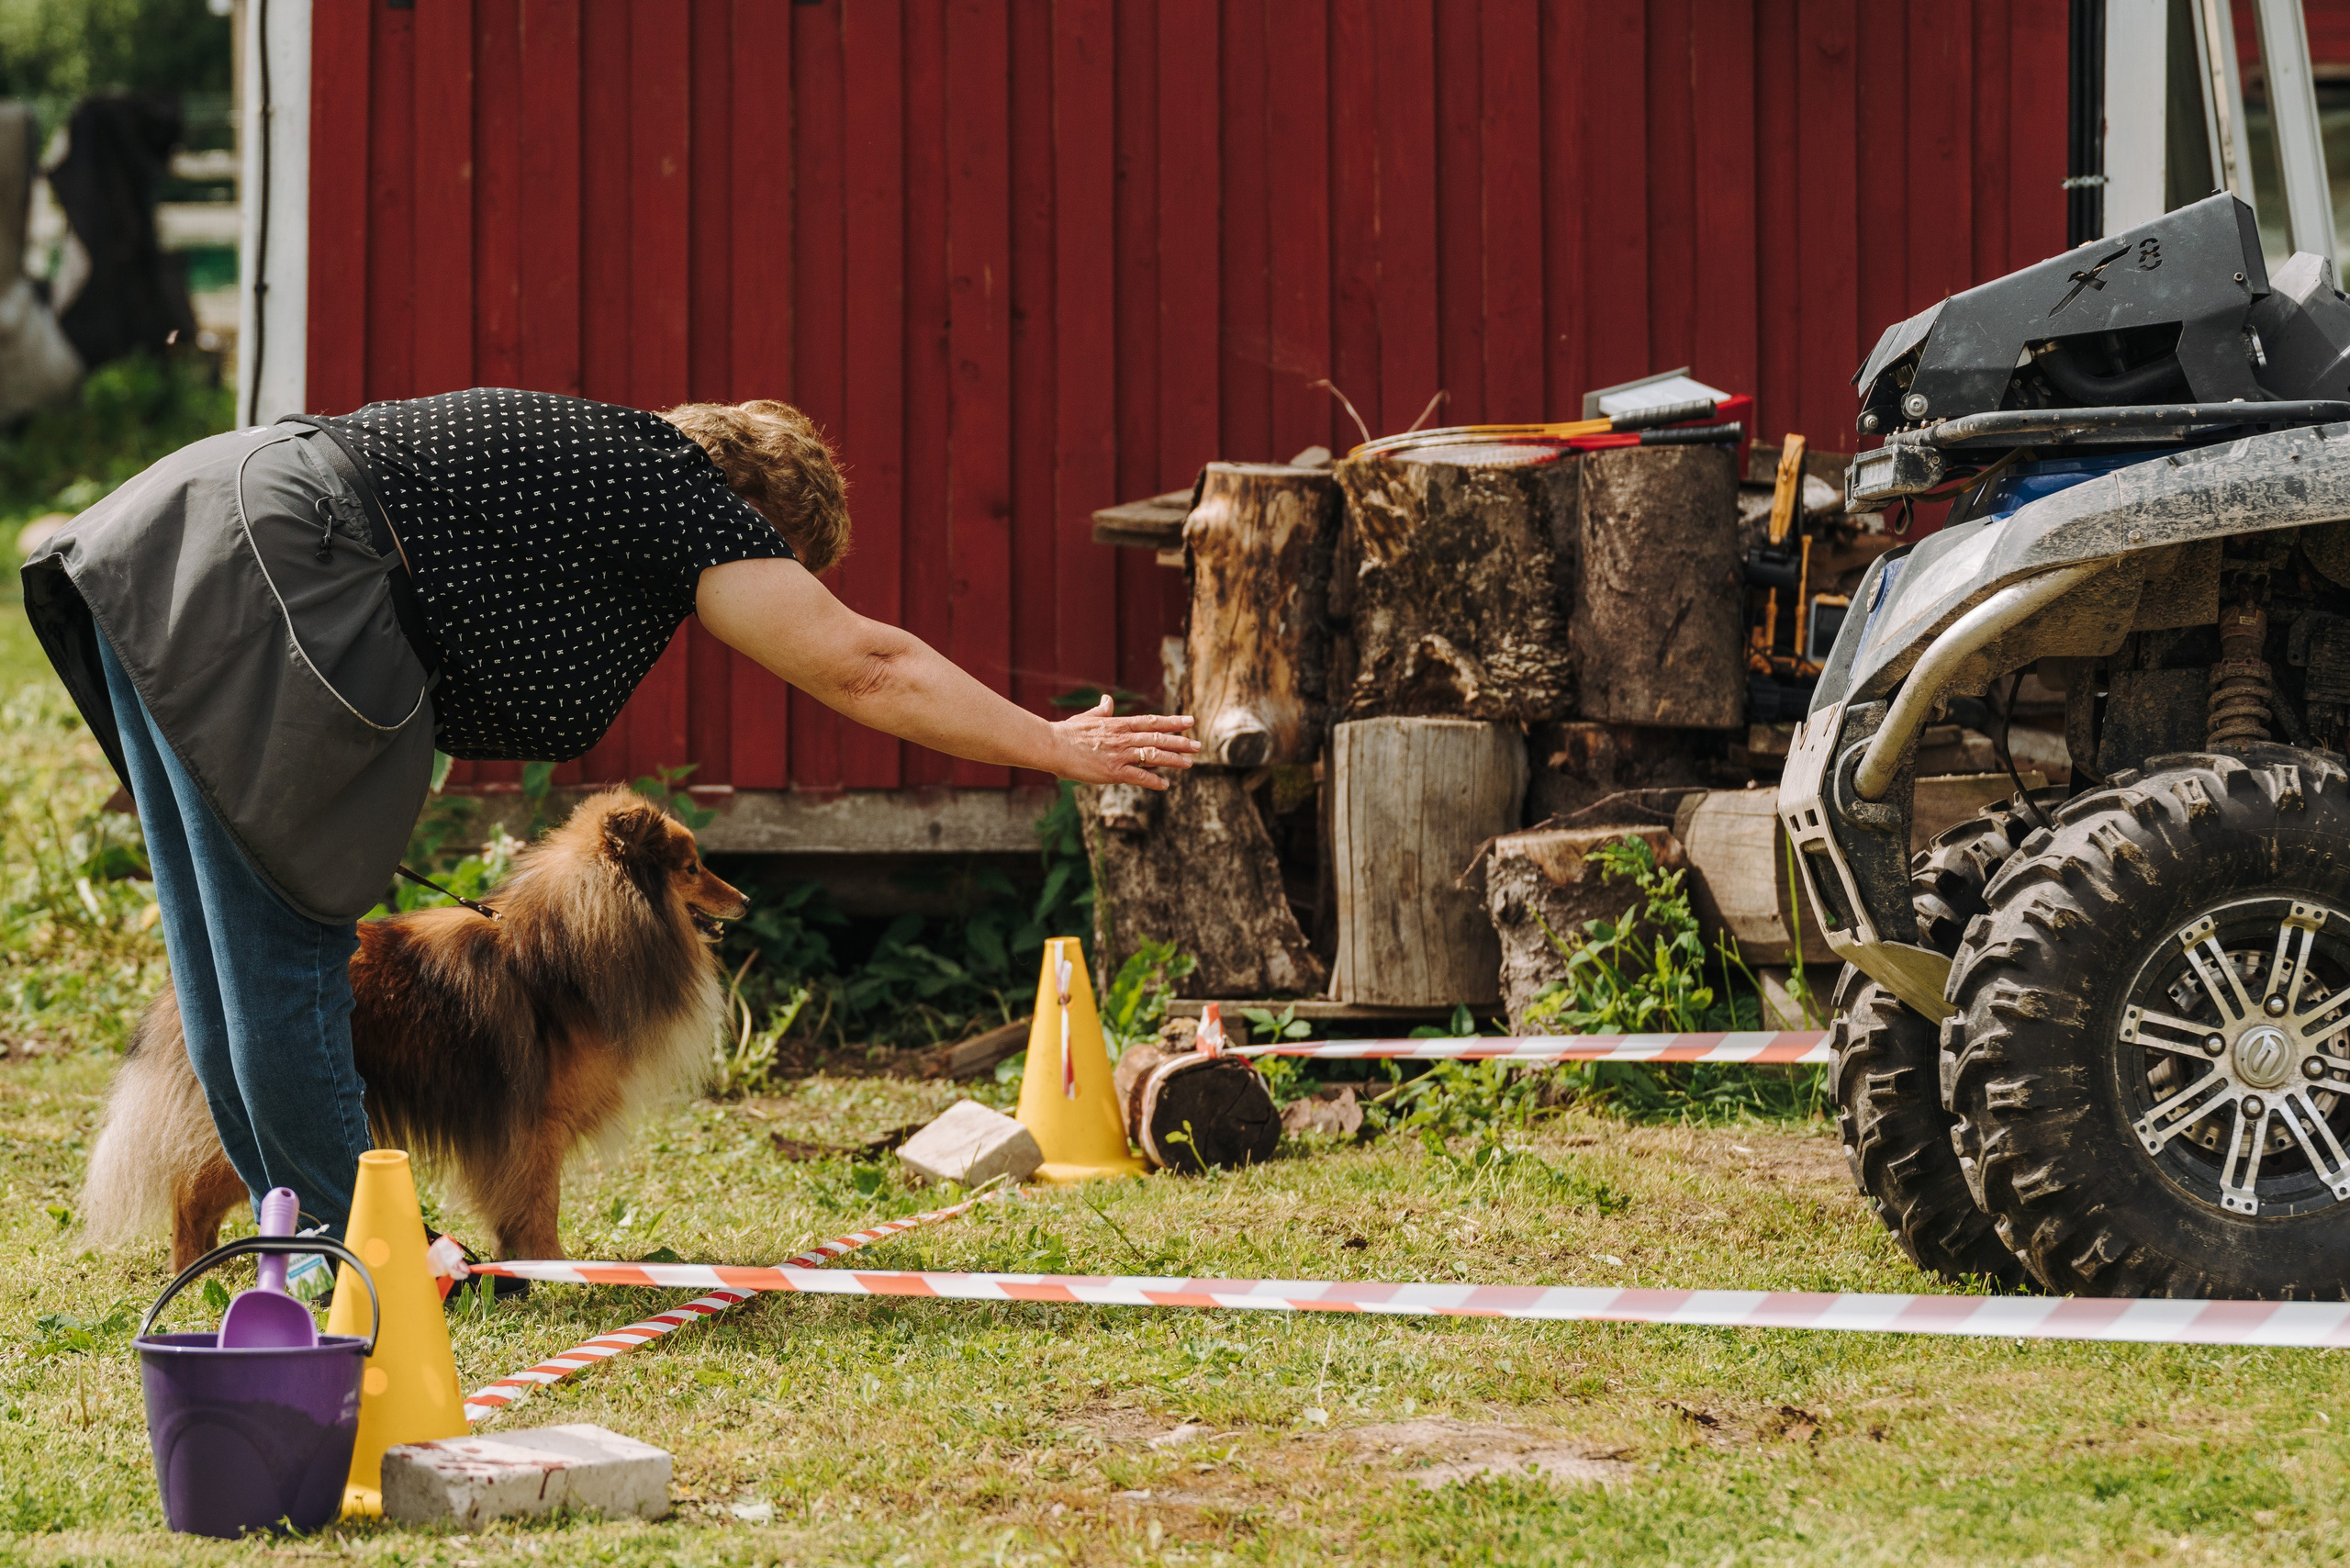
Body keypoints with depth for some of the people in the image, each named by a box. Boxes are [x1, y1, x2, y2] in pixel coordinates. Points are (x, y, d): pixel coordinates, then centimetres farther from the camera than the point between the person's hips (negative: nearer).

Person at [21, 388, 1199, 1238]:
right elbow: (864, 665, 1)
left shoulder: (591, 456, 26)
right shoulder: (681, 493, 1)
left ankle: (306, 1224, 23)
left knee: (232, 945, 15)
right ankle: (340, 1249, 5)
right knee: (285, 950, -1)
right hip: (250, 586, -10)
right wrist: (1058, 749, 8)